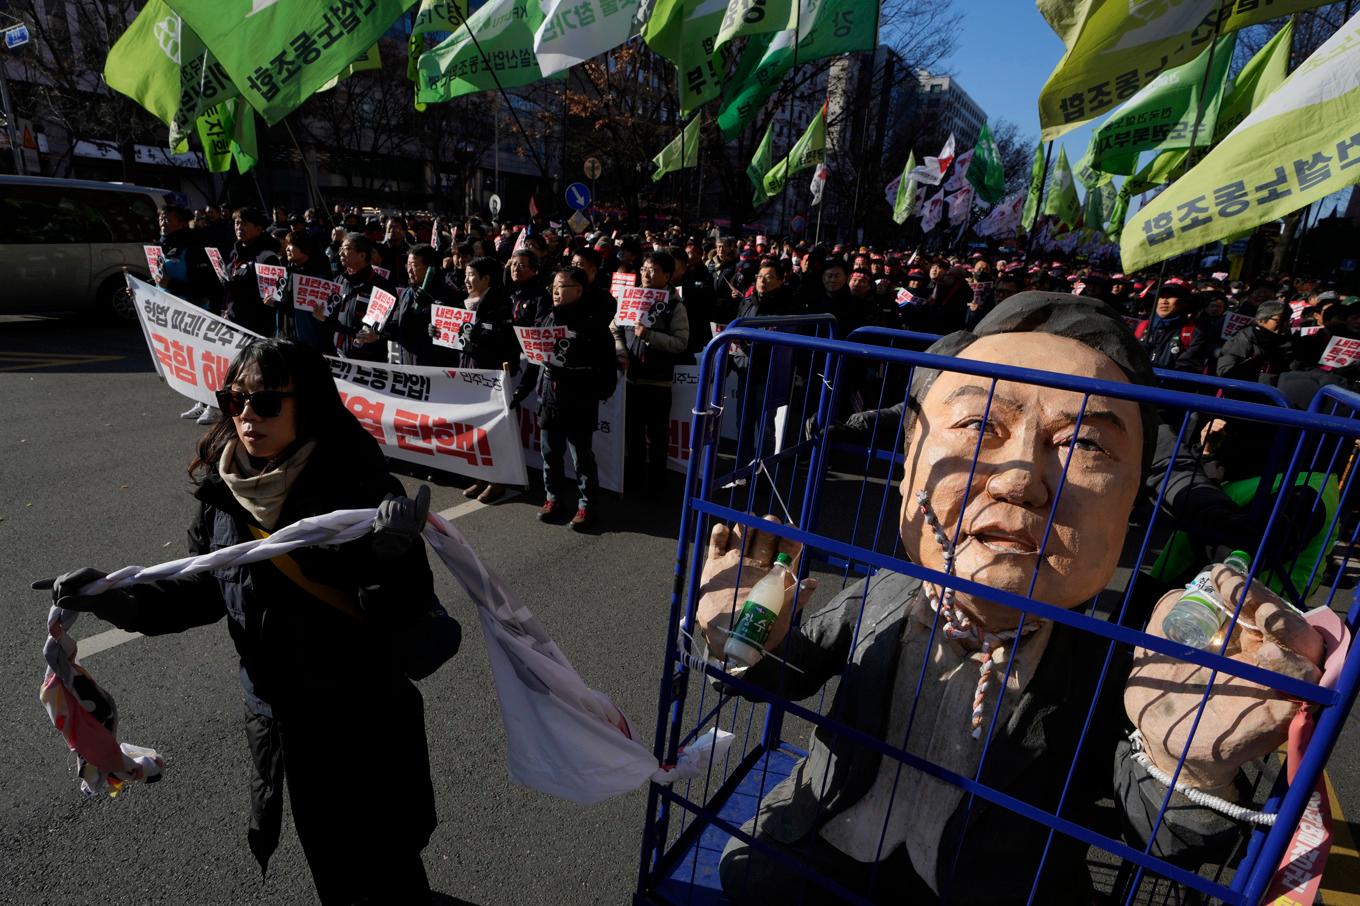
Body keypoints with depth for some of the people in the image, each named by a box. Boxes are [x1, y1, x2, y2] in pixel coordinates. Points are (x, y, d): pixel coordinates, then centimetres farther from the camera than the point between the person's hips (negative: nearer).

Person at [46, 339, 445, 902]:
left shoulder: (357, 485, -23)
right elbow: (203, 591, 9)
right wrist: (120, 601, -6)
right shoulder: (222, 492, -5)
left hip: (364, 725, -5)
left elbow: (407, 613, -24)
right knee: (326, 861, 28)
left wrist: (393, 556, -44)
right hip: (276, 718, 5)